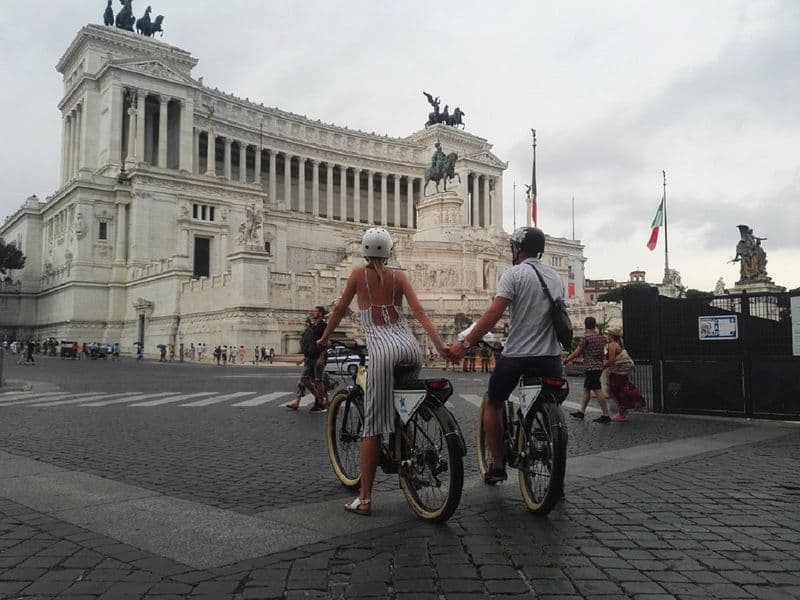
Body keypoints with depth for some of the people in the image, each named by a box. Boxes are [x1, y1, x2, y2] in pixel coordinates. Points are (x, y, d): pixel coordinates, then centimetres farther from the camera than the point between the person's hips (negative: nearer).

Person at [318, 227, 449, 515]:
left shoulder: (359, 273, 10)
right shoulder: (399, 276, 13)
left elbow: (340, 309, 14)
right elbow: (419, 311, 2)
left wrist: (325, 338, 28)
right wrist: (440, 345, -3)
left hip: (382, 348, -3)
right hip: (411, 348, 3)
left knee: (372, 426, -1)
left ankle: (364, 499, 2)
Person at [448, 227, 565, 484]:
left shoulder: (515, 273, -7)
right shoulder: (555, 277, 14)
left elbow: (493, 313, -17)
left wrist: (465, 343, -16)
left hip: (516, 357, -5)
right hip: (551, 358, 5)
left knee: (493, 404, 15)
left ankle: (498, 465, 16)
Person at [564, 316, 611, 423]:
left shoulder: (586, 337, -12)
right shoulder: (601, 337, 12)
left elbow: (578, 352, -8)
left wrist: (567, 360, 8)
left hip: (590, 368, -9)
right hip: (599, 367, 9)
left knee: (598, 391, -7)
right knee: (586, 389, 16)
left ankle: (606, 415, -7)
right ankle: (581, 412, 23)